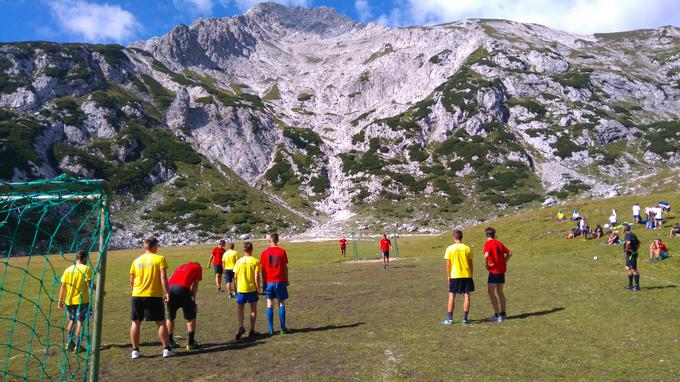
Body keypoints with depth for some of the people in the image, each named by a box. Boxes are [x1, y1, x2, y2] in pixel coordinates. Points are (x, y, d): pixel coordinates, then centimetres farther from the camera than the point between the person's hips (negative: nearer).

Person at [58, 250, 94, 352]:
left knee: (71, 320, 21)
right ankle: (77, 346, 3)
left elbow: (63, 285, 3)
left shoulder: (68, 269, 5)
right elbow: (89, 284, -14)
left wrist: (60, 300, 6)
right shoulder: (86, 269, -8)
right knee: (79, 321, 3)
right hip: (82, 300, -4)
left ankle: (69, 343, 20)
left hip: (69, 300, 4)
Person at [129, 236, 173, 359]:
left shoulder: (136, 260, 7)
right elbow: (163, 278, -12)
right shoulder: (160, 259, -5)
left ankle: (135, 351, 15)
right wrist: (166, 293, -6)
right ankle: (166, 349, 9)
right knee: (161, 322, 6)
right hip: (154, 295, -3)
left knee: (136, 322, 13)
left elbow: (131, 281, 12)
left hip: (137, 295, 3)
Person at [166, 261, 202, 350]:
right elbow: (195, 285, 13)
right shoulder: (198, 267, 22)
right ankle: (191, 343, 14)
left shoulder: (181, 266, 36)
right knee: (191, 317, 13)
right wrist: (193, 297, 16)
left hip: (169, 287, 5)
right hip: (182, 289, -5)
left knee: (170, 317, 22)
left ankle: (170, 342, 30)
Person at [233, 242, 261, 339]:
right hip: (252, 288, -2)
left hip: (241, 289, 2)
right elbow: (256, 276, -12)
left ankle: (241, 327, -9)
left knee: (240, 308, 12)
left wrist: (236, 287, 14)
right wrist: (258, 288, -6)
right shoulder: (255, 261, -7)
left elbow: (235, 276, 3)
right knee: (253, 309, 11)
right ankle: (252, 330, 14)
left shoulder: (238, 261, 1)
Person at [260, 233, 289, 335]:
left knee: (270, 305, 8)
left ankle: (271, 329, 7)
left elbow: (263, 269, 1)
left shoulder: (264, 253, -1)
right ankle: (283, 328, 8)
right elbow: (285, 267, -2)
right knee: (281, 304, 7)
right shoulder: (282, 251, -4)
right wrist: (286, 280, 8)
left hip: (268, 282, 1)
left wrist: (264, 283, 9)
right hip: (280, 281, -1)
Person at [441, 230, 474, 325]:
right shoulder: (467, 248, 0)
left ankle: (449, 319, 5)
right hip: (467, 275, 2)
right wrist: (471, 275, 13)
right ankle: (465, 318, 7)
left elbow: (448, 264, -4)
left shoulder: (450, 248, -5)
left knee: (452, 296, 5)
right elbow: (470, 263, 4)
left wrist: (448, 276, 4)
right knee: (466, 295, 7)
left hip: (455, 275, -1)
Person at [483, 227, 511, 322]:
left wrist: (487, 265, -13)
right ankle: (502, 314, 22)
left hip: (494, 271, -7)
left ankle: (497, 315, -5)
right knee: (500, 292, 16)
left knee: (491, 292, -3)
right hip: (502, 270, 7)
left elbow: (486, 255, -27)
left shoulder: (488, 244, -10)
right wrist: (503, 262, 13)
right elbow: (509, 254, 15)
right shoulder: (499, 243, 12)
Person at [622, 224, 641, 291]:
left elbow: (628, 243, -34)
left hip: (631, 254, -11)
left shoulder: (628, 235, -16)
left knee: (634, 269, -6)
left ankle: (637, 286, -3)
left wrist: (626, 250, -21)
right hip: (631, 254, 11)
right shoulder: (632, 234, 15)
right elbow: (638, 243, 27)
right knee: (628, 269, 17)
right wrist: (635, 250, 21)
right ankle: (630, 285, 23)